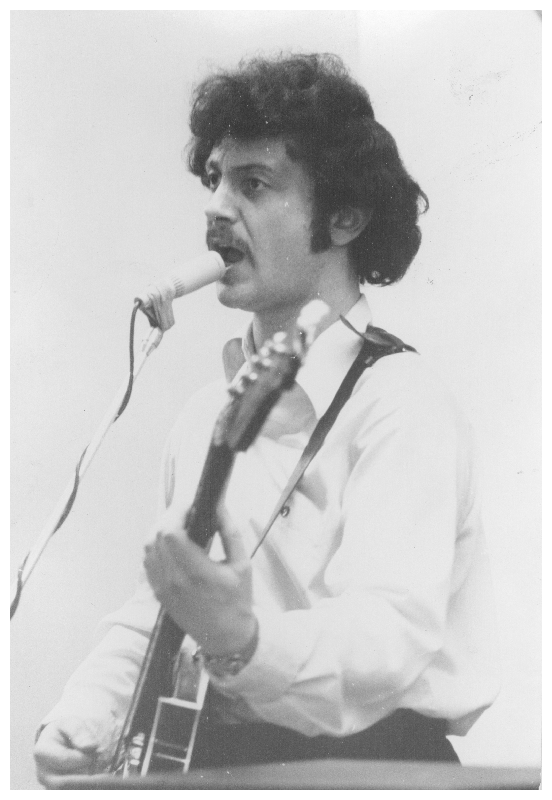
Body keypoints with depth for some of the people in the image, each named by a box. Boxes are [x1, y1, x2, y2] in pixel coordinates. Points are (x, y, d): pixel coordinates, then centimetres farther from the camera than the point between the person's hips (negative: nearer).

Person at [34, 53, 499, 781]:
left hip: (365, 760, -5)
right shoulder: (209, 412, 11)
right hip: (208, 755, 6)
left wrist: (242, 641, -42)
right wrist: (79, 723, 2)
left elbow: (395, 637, -24)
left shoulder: (400, 405, -12)